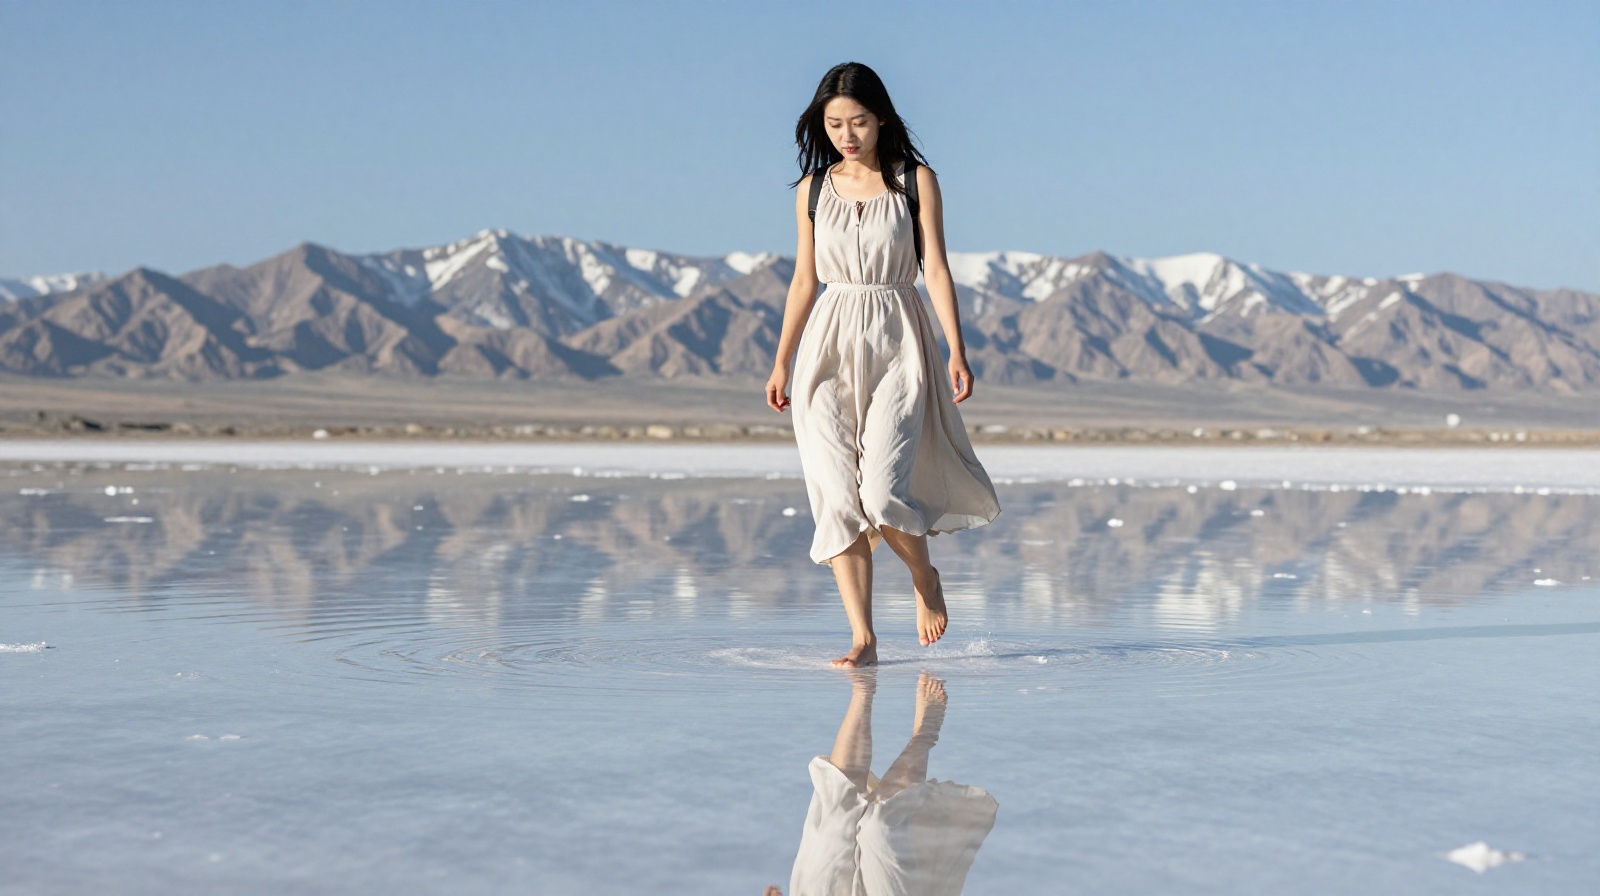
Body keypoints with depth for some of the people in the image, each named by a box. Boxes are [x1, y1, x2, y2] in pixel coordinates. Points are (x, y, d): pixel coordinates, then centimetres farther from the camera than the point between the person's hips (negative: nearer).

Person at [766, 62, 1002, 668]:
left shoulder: (916, 181, 2)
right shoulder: (813, 189, 9)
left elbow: (936, 268, -1)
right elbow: (804, 280, 13)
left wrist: (957, 351, -8)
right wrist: (781, 363, 13)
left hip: (898, 344, -3)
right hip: (828, 346, 3)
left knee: (882, 492, -15)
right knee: (837, 497, -6)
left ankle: (925, 579, 16)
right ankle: (863, 638, 1)